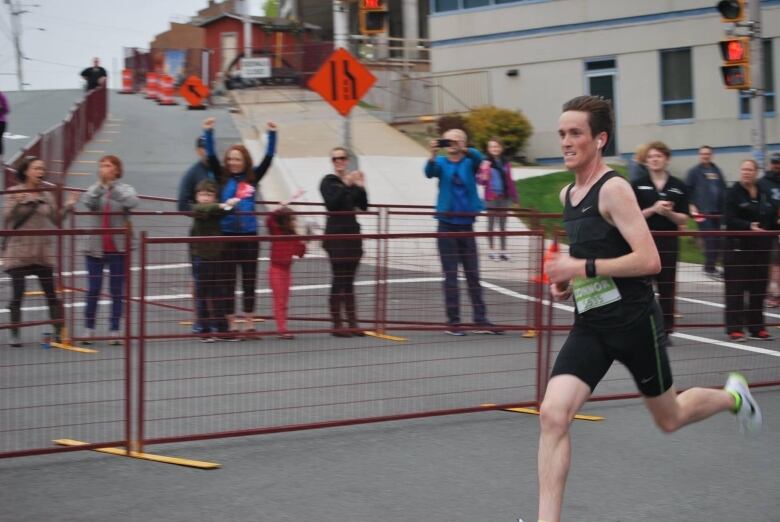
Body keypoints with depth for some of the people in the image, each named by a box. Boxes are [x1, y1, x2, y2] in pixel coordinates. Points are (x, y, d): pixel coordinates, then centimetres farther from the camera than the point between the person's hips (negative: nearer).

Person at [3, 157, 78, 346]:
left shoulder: (47, 195, 8)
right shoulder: (13, 193, -1)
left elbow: (56, 221, 11)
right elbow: (6, 217, -10)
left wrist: (68, 206, -2)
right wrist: (17, 203, -26)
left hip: (43, 253, 3)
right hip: (18, 253, -3)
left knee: (51, 293, -1)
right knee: (17, 294, 0)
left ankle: (59, 331, 4)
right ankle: (15, 334, 9)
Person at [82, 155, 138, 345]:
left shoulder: (125, 189, 1)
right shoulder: (95, 189, 5)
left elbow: (132, 202, -21)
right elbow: (87, 201, -16)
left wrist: (113, 185, -23)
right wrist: (101, 184, -21)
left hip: (118, 249, -1)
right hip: (96, 248, 1)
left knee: (117, 291, 3)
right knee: (93, 290, 2)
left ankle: (115, 331, 8)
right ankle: (89, 329, 12)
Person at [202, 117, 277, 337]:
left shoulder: (253, 178, 6)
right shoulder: (222, 177, 2)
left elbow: (268, 157, 3)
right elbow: (211, 157, -7)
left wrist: (272, 135, -4)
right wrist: (208, 132, -16)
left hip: (249, 234, 1)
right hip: (227, 234, -1)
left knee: (249, 280, 6)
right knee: (228, 280, 4)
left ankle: (249, 323, 13)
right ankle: (230, 323, 10)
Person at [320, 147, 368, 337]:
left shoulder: (353, 181, 10)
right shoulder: (328, 181, -4)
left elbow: (364, 206, 6)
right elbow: (331, 204, -19)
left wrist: (361, 187, -8)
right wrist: (346, 185, -25)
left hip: (352, 233, 5)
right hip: (336, 234, -5)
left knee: (349, 281, 8)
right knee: (338, 280, -6)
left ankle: (352, 323, 11)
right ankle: (336, 325, -2)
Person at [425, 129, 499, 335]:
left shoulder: (470, 162, 2)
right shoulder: (441, 163, 2)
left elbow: (478, 157, -21)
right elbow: (429, 172, -19)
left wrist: (463, 150, -42)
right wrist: (433, 154, -39)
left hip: (466, 225, 1)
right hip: (447, 226, -1)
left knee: (473, 275, 6)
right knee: (450, 276, 1)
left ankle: (481, 320, 8)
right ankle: (453, 321, 4)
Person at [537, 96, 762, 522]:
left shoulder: (614, 189, -16)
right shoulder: (567, 195, 9)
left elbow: (649, 261, -23)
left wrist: (582, 267, -24)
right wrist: (567, 279, 8)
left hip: (633, 321, -6)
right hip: (590, 326, 6)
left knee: (668, 419, 15)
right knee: (552, 416, -14)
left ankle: (731, 397, 46)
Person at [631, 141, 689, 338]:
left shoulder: (678, 186, 4)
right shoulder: (638, 185, 2)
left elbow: (683, 219, 4)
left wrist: (669, 213, -16)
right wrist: (653, 209, -16)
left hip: (669, 243, 1)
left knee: (667, 288, 4)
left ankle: (666, 330, 11)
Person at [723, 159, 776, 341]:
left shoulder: (764, 194, 12)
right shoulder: (733, 193, -6)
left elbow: (772, 219, 20)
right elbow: (729, 219, -16)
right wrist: (749, 226, -28)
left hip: (760, 248, 6)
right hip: (738, 247, -6)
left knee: (758, 289, 9)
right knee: (735, 289, -5)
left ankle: (757, 327, 16)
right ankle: (734, 328, -1)